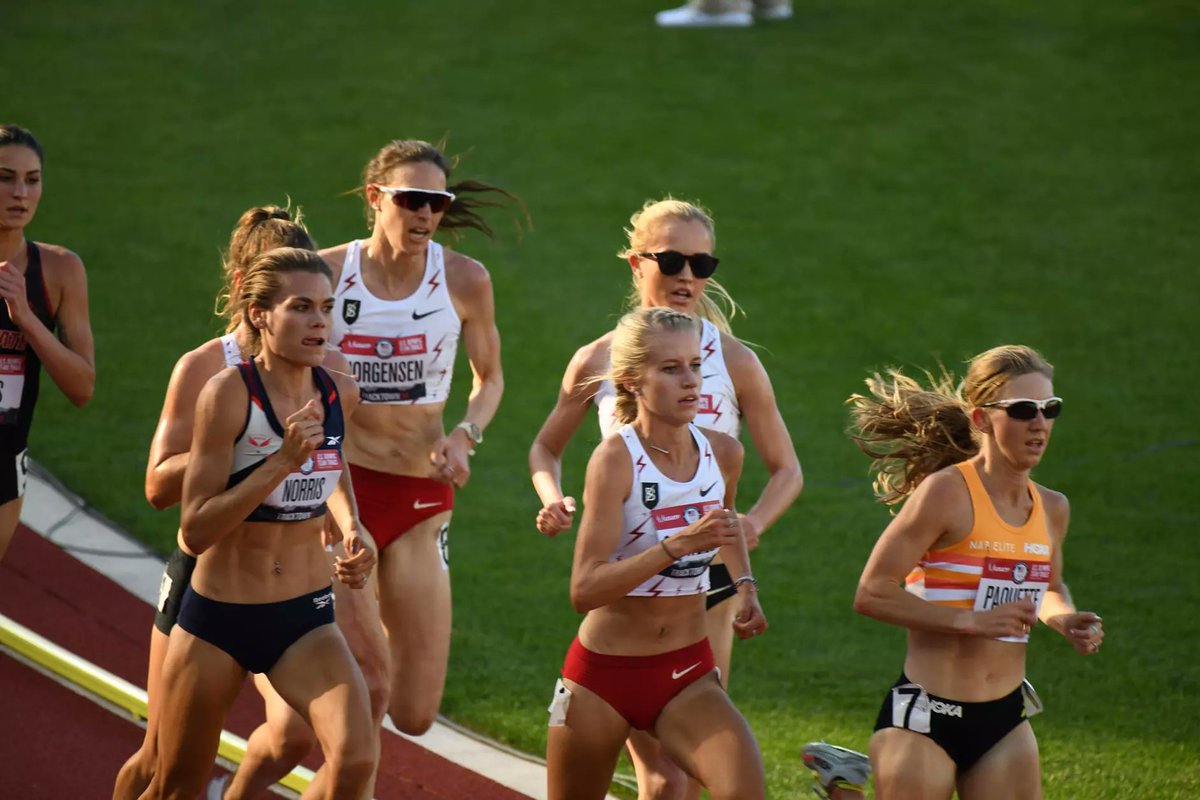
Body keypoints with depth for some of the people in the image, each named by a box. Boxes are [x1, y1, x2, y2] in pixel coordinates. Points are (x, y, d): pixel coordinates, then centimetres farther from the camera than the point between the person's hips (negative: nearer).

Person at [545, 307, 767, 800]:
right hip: (603, 672, -3)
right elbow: (584, 590, -27)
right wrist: (677, 545, -34)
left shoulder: (722, 454, -3)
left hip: (688, 673, 3)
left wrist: (745, 587, 8)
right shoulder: (616, 458, -18)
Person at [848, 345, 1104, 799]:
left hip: (1006, 721, 6)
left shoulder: (1052, 509, 6)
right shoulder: (947, 492, -14)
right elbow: (872, 593, -16)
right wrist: (969, 620, -21)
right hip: (925, 716, -6)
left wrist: (1064, 620, 4)